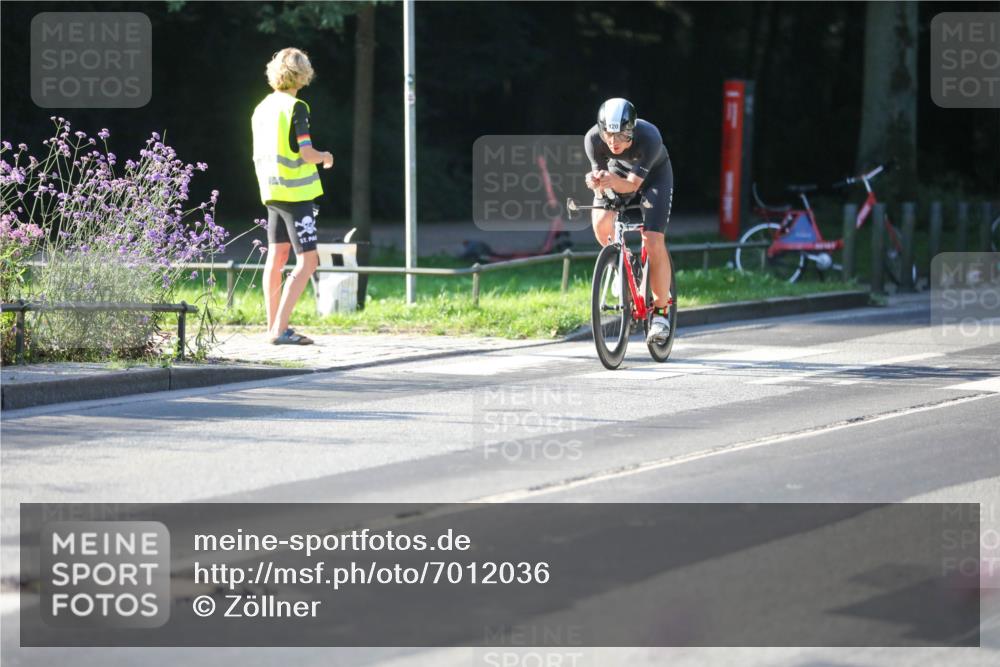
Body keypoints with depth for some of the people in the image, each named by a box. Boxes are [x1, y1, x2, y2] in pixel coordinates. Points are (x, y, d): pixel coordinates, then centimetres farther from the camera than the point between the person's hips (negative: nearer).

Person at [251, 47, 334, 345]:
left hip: (271, 193, 8)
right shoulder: (295, 107, -13)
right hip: (296, 193, -8)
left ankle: (273, 326, 19)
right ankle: (280, 329, -14)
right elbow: (307, 153, -19)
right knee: (307, 262, -7)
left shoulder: (261, 108, 10)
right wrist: (325, 157, 1)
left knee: (276, 257, 15)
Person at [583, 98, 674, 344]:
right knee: (601, 222, -23)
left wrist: (614, 182, -57)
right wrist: (596, 182, -48)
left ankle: (660, 311, -2)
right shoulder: (593, 139, -31)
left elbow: (632, 184, -36)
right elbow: (600, 174, -24)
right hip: (619, 168, 3)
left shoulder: (649, 137, -39)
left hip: (654, 174, -3)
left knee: (653, 242, -17)